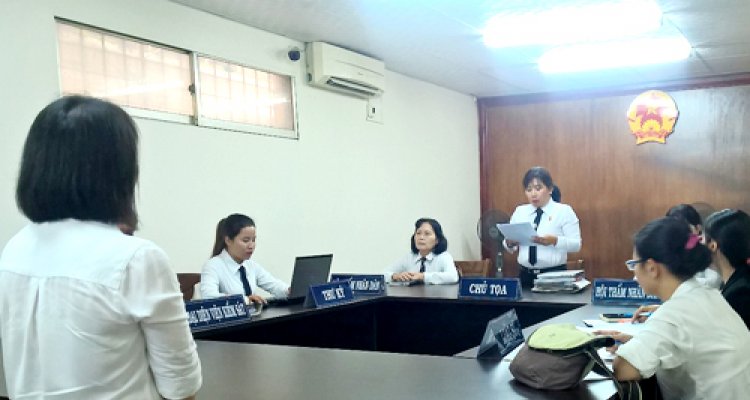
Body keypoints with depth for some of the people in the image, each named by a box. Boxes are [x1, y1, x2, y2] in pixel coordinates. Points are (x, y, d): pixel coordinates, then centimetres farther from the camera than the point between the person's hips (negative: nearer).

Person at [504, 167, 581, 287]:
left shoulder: (564, 211, -1)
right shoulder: (519, 212, 10)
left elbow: (576, 244, -8)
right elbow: (511, 247, 11)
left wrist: (554, 241, -25)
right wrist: (509, 242, -12)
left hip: (555, 275, -3)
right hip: (525, 275, 3)